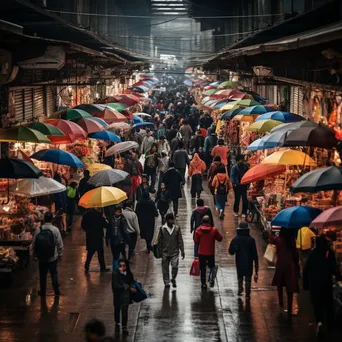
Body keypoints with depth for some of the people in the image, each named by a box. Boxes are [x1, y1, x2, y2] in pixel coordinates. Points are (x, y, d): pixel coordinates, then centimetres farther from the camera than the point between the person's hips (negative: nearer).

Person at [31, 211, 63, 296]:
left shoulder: (38, 230, -10)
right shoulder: (55, 230, -12)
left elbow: (33, 244, -2)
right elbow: (60, 244, -7)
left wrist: (35, 254, 13)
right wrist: (60, 255, 6)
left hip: (41, 258, 1)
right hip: (53, 257, 0)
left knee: (43, 275, 13)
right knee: (54, 273, 15)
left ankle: (43, 292, 20)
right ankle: (56, 290, 15)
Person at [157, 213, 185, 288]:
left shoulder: (177, 228, 2)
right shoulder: (162, 228, -1)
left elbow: (180, 241, 5)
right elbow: (159, 240, 5)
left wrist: (182, 251, 4)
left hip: (175, 252, 0)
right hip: (165, 252, 0)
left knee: (175, 266, -10)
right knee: (165, 268, 5)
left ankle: (173, 279, 14)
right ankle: (167, 282, 20)